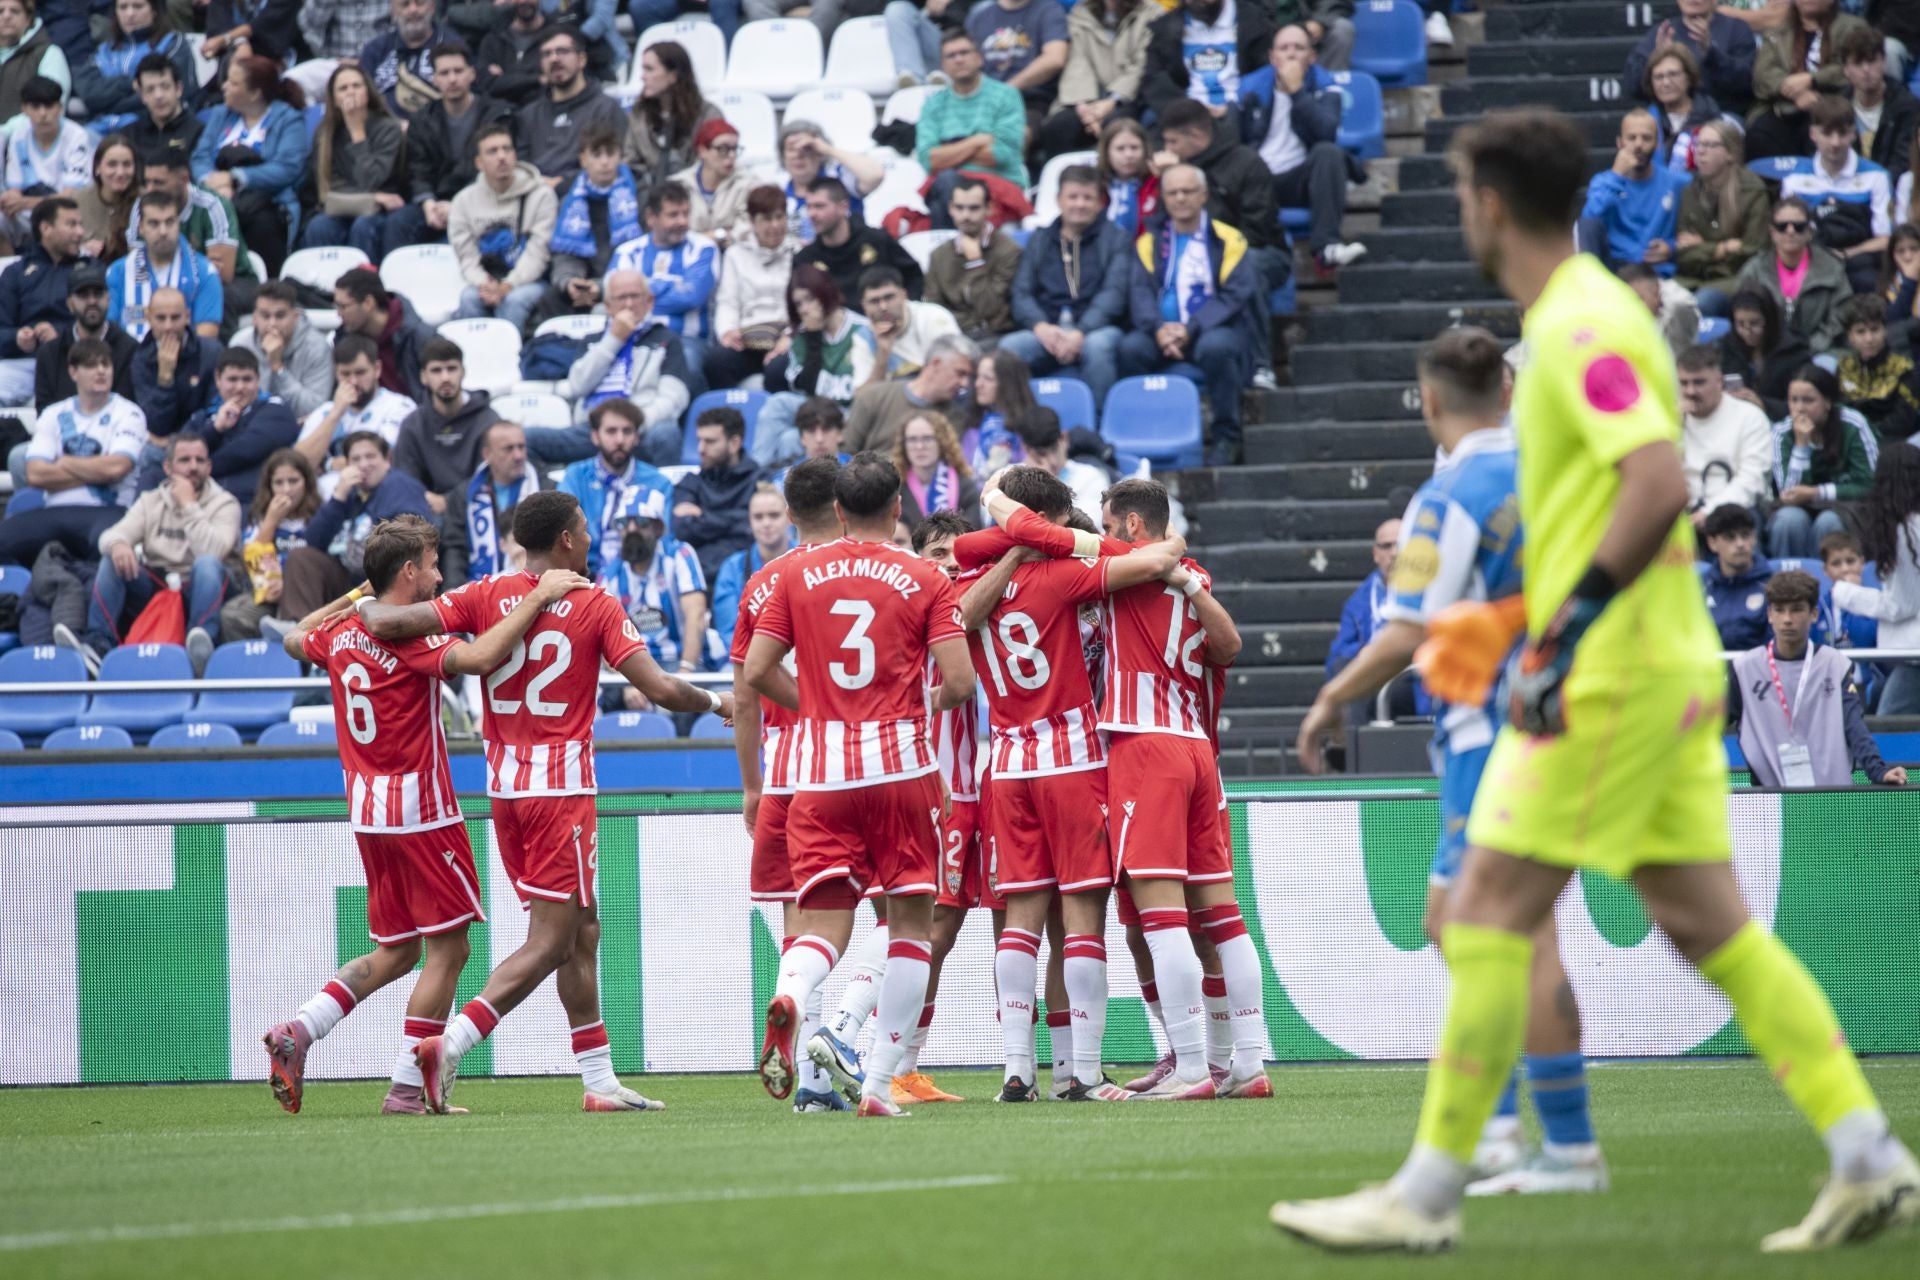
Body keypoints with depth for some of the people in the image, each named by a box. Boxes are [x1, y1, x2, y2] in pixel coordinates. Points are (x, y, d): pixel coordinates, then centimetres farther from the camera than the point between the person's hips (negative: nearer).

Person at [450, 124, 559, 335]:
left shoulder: (541, 195, -4)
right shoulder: (465, 201, 6)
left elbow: (537, 254, -11)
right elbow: (466, 257, 1)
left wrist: (508, 285, -25)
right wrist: (483, 284, -21)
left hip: (529, 280, -2)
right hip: (486, 281, 2)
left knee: (513, 300, -34)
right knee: (469, 298, -30)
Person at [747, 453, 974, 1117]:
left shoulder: (797, 576, 7)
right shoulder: (925, 580, 0)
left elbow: (757, 671, 5)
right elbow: (959, 681, -7)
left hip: (820, 768, 2)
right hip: (901, 763, -2)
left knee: (823, 922, 2)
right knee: (910, 919, 8)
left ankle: (788, 995, -34)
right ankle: (878, 1083, 0)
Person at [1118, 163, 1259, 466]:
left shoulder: (1228, 239, 4)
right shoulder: (1150, 243, 14)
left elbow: (1235, 294, -7)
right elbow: (1140, 293, 1)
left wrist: (1190, 329, -19)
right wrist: (1158, 328, -20)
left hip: (1216, 330, -2)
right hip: (1162, 335, 2)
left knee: (1215, 346, -37)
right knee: (1130, 348, -29)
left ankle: (1226, 438, -22)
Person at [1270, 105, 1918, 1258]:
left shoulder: (1581, 327, -14)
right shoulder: (1593, 317, 17)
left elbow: (1660, 481, -26)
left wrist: (1570, 627, -28)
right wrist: (1522, 616, 24)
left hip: (1613, 675, -10)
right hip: (1668, 667, 10)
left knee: (1491, 916, -6)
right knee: (1709, 925, 8)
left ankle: (1429, 1193, -3)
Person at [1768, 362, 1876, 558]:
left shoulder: (1852, 426, -13)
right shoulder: (1783, 433, -7)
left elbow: (1868, 487, -14)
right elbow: (1789, 494, -14)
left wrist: (1815, 494, -23)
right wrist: (1801, 444, -23)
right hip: (1800, 511, 2)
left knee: (1828, 521, -33)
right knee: (1789, 518, -31)